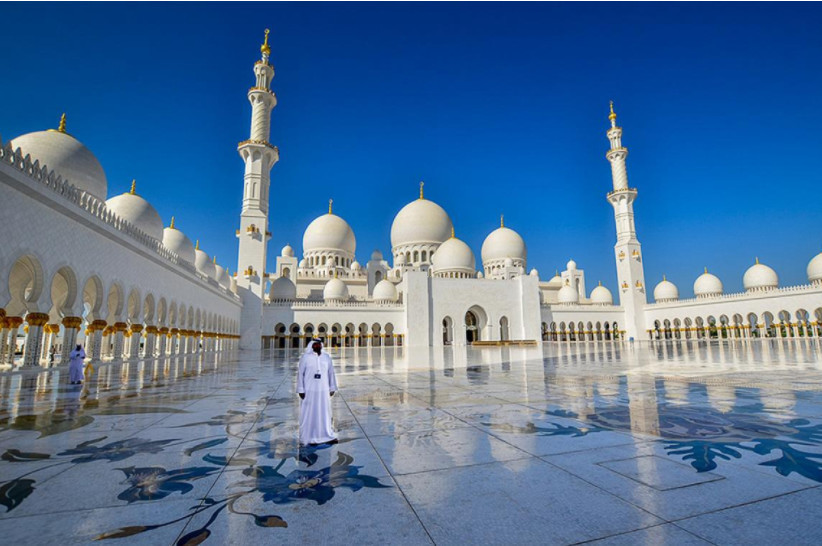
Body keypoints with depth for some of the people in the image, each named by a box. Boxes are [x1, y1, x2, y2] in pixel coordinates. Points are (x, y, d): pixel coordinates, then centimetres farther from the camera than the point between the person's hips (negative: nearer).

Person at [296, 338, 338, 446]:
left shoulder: (327, 357, 2)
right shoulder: (305, 357, -7)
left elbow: (331, 373, 7)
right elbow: (300, 373, -6)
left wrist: (332, 388, 6)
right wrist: (300, 390, -10)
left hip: (323, 390, 3)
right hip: (309, 390, -3)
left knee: (325, 413, 9)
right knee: (310, 413, 4)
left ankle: (327, 436, 20)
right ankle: (310, 438, 17)